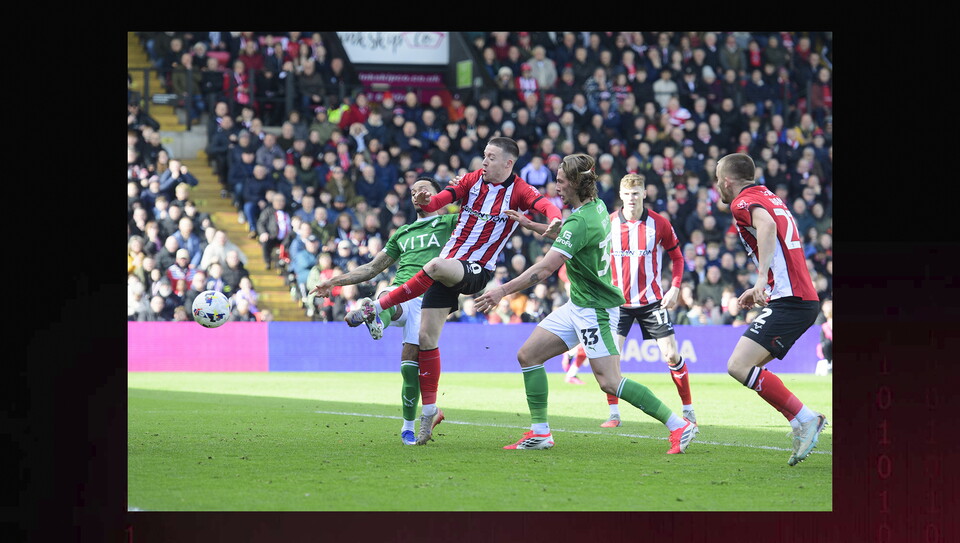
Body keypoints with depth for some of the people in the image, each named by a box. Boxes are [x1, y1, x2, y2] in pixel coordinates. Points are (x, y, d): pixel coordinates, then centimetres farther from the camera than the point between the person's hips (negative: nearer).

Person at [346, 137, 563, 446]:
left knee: (437, 266, -37)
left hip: (476, 272, -5)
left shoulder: (519, 192, -3)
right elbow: (441, 200, -1)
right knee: (426, 336, -2)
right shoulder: (473, 180, 8)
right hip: (447, 267, 5)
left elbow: (548, 207, -18)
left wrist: (554, 221, -42)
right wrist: (424, 202, -24)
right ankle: (429, 411, 9)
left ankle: (376, 308, -26)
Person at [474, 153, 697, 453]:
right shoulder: (597, 206, 4)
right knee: (528, 355, 6)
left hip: (595, 310, -10)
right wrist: (529, 223, 18)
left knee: (610, 382, -13)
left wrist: (503, 290, -28)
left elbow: (545, 268, -29)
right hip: (578, 306, 10)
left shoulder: (580, 222, -24)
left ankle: (678, 425, -8)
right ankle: (539, 432, 9)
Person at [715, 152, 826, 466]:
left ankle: (804, 418, -17)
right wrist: (761, 290, 34)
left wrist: (762, 277, -36)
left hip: (789, 300, -10)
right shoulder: (768, 197, 23)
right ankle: (803, 427, 7)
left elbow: (766, 224, -30)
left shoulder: (744, 202, -6)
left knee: (739, 367, -17)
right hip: (805, 300, 10)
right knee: (749, 368, 14)